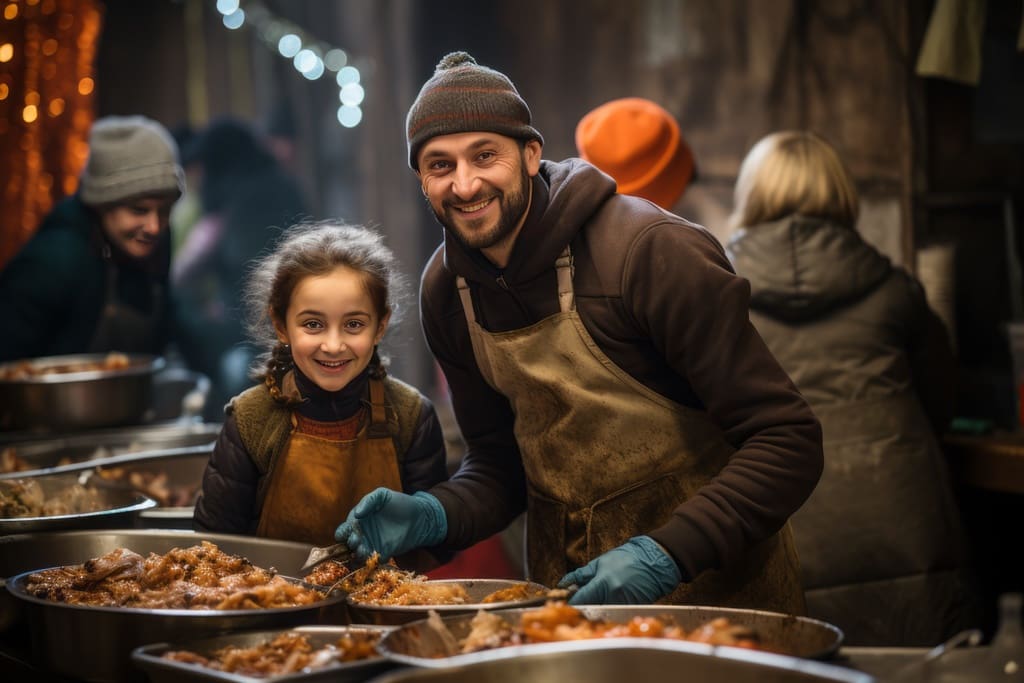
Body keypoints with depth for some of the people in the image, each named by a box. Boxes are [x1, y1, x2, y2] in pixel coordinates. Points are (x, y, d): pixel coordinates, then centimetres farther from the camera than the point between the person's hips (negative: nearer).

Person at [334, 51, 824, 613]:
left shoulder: (653, 251, -21)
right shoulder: (445, 291, 0)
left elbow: (789, 440, -21)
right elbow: (500, 462, 9)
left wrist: (666, 555, -29)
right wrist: (435, 515, -11)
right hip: (571, 587, 5)